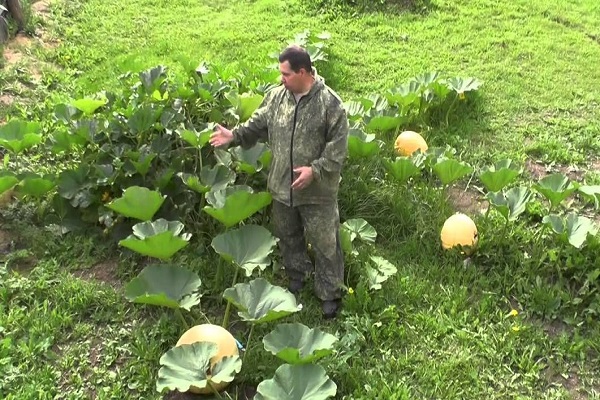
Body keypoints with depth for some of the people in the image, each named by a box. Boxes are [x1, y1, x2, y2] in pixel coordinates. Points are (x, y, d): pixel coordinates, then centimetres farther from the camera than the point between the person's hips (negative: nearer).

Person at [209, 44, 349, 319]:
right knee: (288, 237, 22)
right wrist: (234, 135, -3)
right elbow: (258, 125, 11)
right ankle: (296, 279, 45)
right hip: (281, 186, 5)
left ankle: (330, 294, 23)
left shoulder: (329, 103, -15)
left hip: (318, 191, -5)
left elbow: (338, 146, -14)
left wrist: (315, 169, -23)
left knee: (325, 244, 7)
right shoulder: (276, 96, 0)